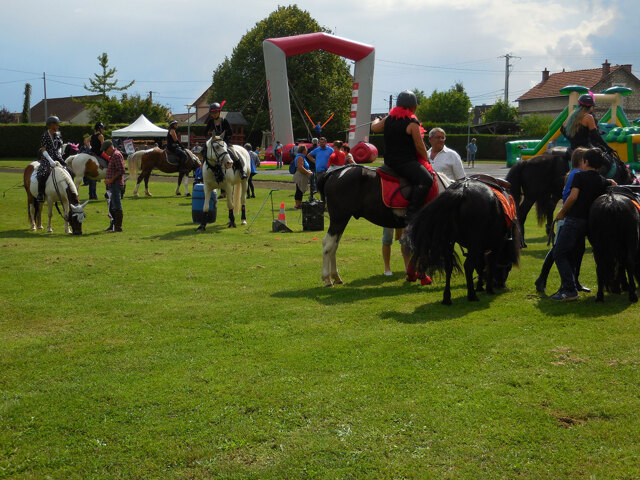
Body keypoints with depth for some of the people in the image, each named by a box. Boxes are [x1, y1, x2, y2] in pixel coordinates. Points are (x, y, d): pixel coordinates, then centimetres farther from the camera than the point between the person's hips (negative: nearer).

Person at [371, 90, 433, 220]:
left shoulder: (388, 119, 9)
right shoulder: (412, 123, -11)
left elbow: (374, 127, 29)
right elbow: (420, 147, -10)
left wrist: (377, 120, 51)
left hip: (389, 161, 9)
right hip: (406, 162, -9)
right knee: (426, 179, -23)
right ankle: (411, 213, -35)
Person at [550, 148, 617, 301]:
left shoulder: (579, 176, -6)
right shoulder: (603, 181, 12)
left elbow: (573, 196, -16)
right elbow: (613, 184, 34)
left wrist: (561, 212, -6)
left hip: (574, 219, -7)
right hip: (588, 222, 7)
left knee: (559, 254, -5)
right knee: (568, 254, 17)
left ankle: (570, 290, -13)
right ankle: (566, 288, 16)